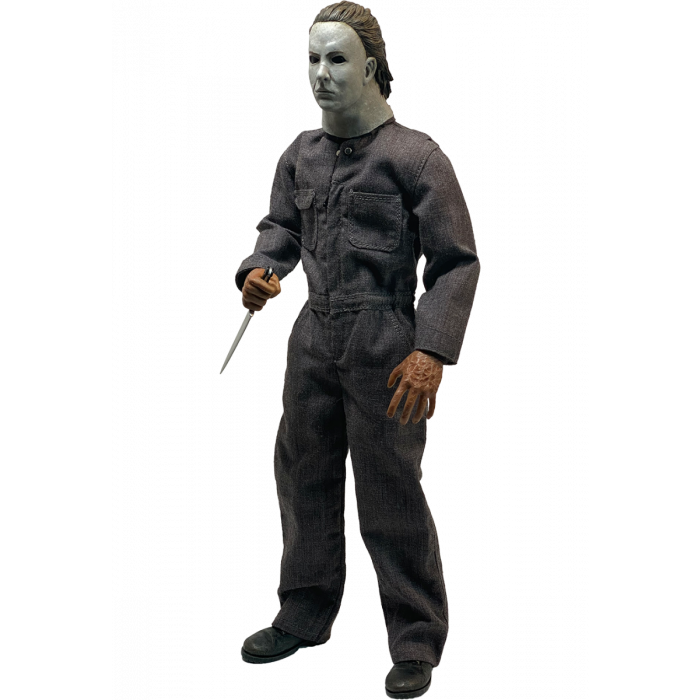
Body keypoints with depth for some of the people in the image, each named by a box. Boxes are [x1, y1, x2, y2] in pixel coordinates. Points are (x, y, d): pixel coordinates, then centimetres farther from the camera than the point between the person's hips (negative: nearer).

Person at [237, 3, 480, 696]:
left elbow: (457, 262, -8)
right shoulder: (301, 154, 11)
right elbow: (280, 227, 21)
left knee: (391, 493, -1)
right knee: (302, 476, 14)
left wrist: (433, 350, -20)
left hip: (386, 343, -6)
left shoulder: (415, 156, -7)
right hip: (313, 338, 6)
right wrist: (259, 270, -3)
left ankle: (416, 640, 15)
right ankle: (304, 616, 33)